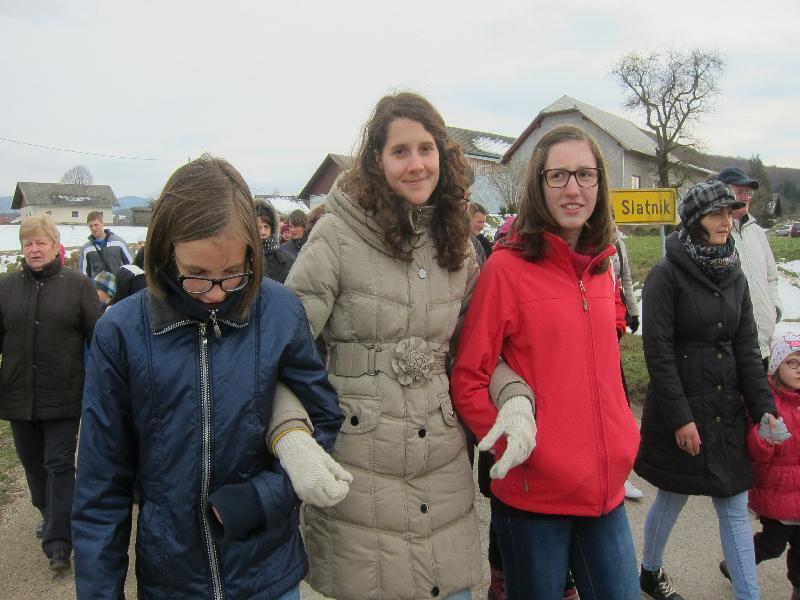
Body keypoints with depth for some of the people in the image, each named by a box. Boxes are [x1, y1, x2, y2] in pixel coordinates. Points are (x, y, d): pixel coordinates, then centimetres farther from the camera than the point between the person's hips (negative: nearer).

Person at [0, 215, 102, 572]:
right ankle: (50, 516, 39)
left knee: (60, 465, 0)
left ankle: (58, 542, 7)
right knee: (33, 463, 17)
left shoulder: (77, 285, -4)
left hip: (64, 395, -4)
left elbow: (97, 337, -4)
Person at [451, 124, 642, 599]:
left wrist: (624, 438, 12)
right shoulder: (507, 266, -12)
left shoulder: (601, 267, 6)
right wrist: (511, 444, -19)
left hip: (606, 487, 6)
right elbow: (467, 379, -11)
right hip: (533, 493, -5)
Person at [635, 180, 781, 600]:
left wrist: (764, 406, -1)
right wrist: (680, 417, -17)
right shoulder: (666, 275, -12)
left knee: (735, 507, 10)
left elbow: (747, 348, 8)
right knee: (673, 499, 11)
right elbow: (658, 352, -16)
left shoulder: (734, 277, 8)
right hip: (681, 411, -5)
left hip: (728, 412, 5)